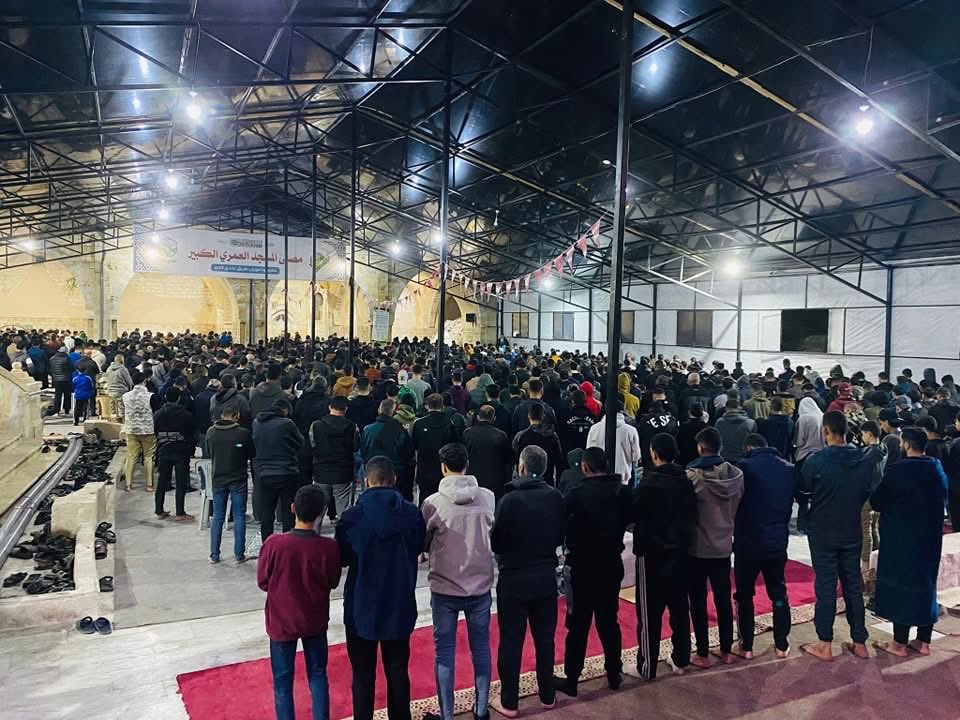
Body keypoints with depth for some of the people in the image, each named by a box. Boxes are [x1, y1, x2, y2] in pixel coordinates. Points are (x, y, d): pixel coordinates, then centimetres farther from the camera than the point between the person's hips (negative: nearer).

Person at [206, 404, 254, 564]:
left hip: (218, 479, 3)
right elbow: (252, 455, -1)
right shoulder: (243, 433, -14)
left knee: (217, 517, 12)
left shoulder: (211, 432, -4)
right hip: (238, 479, -3)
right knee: (239, 517, 5)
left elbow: (209, 453, 9)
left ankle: (214, 555, 15)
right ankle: (239, 554, 8)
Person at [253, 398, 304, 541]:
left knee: (266, 515, 12)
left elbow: (253, 446, 10)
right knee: (288, 514, 7)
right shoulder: (287, 424, -13)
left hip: (263, 475, 4)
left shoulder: (256, 423, 0)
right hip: (287, 474, -3)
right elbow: (300, 443, 0)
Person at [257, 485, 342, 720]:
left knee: (283, 680, 15)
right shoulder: (329, 547, -19)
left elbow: (262, 582, -8)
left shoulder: (274, 543, -22)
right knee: (318, 675, 19)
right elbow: (332, 582, -3)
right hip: (315, 622, 1)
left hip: (282, 622, -1)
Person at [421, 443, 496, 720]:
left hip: (445, 588, -2)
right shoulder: (488, 497, -9)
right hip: (480, 585, 2)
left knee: (445, 651, 11)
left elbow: (421, 544, -1)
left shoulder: (433, 503, -15)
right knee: (481, 648, 16)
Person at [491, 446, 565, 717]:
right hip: (546, 577, 4)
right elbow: (560, 537, 5)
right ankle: (547, 694, 30)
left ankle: (509, 702, 16)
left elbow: (495, 542, -11)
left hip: (514, 580, -4)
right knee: (545, 638, 17)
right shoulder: (556, 497, -6)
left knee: (511, 641, 7)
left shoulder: (510, 499, -19)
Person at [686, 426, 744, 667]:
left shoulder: (692, 476, -20)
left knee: (698, 602, 7)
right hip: (723, 546, 5)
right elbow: (738, 507, 4)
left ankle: (702, 654, 14)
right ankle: (726, 650, 26)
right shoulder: (736, 474, -5)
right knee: (724, 600, 15)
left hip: (697, 548, -4)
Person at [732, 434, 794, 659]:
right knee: (779, 592, 16)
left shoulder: (745, 466, -13)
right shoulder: (788, 468, 3)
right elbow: (791, 501, 11)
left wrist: (738, 527, 10)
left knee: (745, 594, 8)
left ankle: (746, 646, 14)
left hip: (748, 540, -4)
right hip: (778, 539, 4)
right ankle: (782, 645, 21)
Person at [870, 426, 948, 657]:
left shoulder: (898, 470, -19)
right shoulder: (938, 469, 2)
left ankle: (900, 643, 10)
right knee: (925, 585, 15)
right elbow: (941, 501, 14)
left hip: (902, 539, -6)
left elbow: (875, 502, -12)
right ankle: (923, 642, 23)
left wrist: (893, 504, 8)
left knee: (901, 586, 3)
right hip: (930, 536, 7)